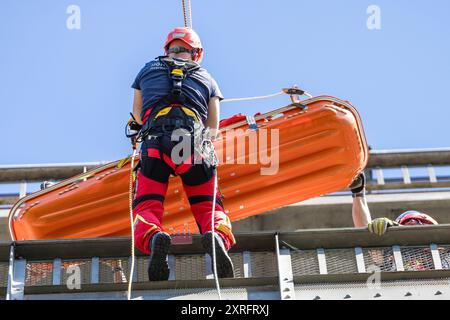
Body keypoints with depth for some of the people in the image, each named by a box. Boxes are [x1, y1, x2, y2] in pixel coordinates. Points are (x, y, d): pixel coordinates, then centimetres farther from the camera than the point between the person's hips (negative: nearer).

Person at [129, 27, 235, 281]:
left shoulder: (149, 69, 29)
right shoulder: (207, 78, 27)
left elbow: (138, 116, 41)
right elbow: (213, 130, 26)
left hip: (155, 145, 0)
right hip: (195, 144, 1)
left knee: (147, 207, 4)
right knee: (208, 206, 8)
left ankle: (154, 238, -31)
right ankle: (218, 236, -26)